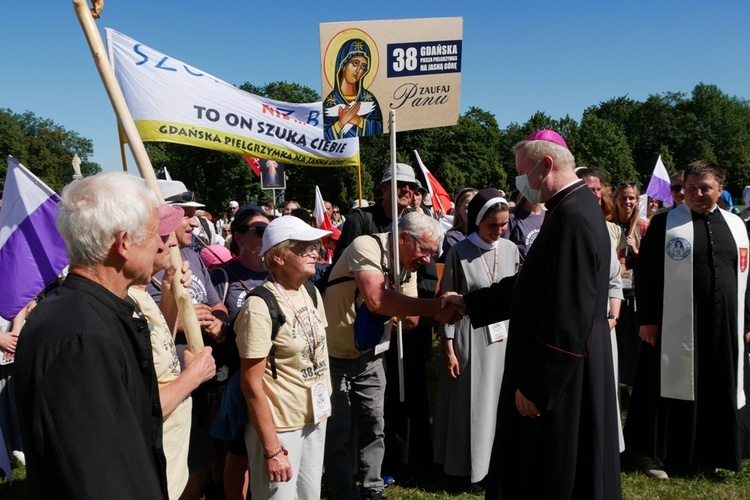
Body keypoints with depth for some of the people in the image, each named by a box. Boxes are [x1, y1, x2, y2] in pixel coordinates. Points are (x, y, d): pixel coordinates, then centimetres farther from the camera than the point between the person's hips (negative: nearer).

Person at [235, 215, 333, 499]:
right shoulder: (260, 307, -20)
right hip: (279, 427, -7)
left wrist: (325, 401, 9)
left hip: (316, 418, 7)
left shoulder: (312, 294, 3)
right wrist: (272, 450, -17)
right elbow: (251, 384, -19)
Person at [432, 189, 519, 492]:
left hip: (503, 335, 4)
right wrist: (449, 348, -9)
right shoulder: (459, 253, -10)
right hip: (470, 336, -4)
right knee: (474, 402, 5)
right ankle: (476, 468, 20)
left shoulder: (511, 250, 3)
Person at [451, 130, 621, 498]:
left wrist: (534, 386, -20)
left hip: (562, 383, -10)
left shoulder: (573, 217, -23)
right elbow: (532, 285, 16)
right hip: (563, 375, 10)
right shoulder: (570, 210, 9)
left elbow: (568, 317, -26)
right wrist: (469, 302, 17)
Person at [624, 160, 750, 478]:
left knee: (718, 391, 12)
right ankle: (659, 454, 18)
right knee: (673, 387, 4)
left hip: (724, 327, 4)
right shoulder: (664, 223, -3)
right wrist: (647, 319, -10)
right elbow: (646, 274, -5)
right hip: (675, 327, -4)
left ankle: (709, 455, 29)